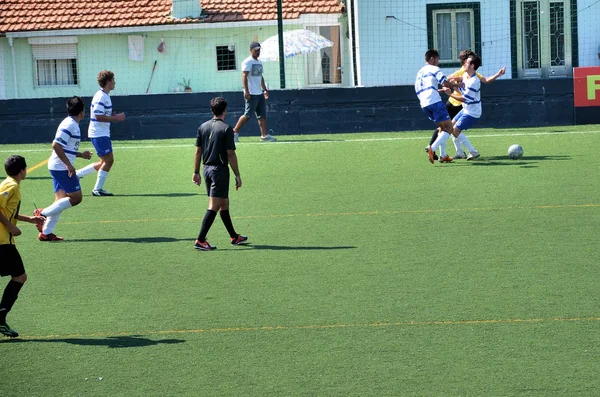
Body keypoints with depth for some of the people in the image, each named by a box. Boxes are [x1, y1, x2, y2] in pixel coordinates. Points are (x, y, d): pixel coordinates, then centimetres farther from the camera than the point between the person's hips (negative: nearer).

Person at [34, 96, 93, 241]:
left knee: (61, 200, 8)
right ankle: (43, 213, -6)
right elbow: (56, 145, -23)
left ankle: (46, 232, 8)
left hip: (59, 167, 10)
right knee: (76, 198, -7)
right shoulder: (70, 125, -15)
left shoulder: (72, 124, 16)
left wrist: (81, 154, 25)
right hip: (62, 167, -10)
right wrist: (68, 164, -21)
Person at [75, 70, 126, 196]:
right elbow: (98, 116, -24)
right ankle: (97, 189, 0)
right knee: (108, 160, -8)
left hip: (103, 133, 10)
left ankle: (76, 174, 18)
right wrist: (116, 118, -19)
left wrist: (115, 116, 9)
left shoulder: (104, 96, 14)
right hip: (99, 134, -10)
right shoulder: (101, 97, -17)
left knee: (107, 161, 12)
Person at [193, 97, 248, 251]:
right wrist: (237, 176, -7)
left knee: (224, 204, 17)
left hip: (207, 169, 7)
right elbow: (231, 154, -13)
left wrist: (196, 172, 15)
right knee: (214, 206, -5)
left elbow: (198, 152, 9)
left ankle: (234, 237, 27)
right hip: (220, 170, -7)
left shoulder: (203, 127, 6)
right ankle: (200, 240, -10)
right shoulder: (226, 128, -12)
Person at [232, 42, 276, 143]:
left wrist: (265, 89, 19)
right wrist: (246, 91, -23)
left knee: (262, 115, 3)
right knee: (247, 115, -8)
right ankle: (235, 132, 2)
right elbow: (244, 76, -16)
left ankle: (264, 135, 2)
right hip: (251, 94, -9)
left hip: (260, 93, 9)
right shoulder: (247, 62, -9)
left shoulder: (259, 62, 18)